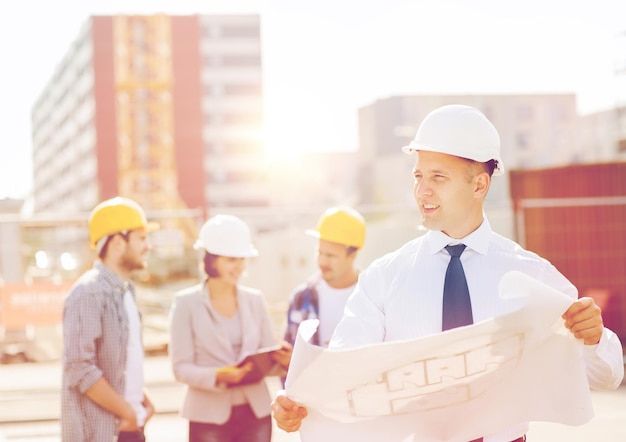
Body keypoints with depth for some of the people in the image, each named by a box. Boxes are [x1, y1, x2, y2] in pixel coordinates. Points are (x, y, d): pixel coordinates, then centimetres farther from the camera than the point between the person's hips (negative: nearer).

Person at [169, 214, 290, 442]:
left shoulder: (254, 299, 9)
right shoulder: (186, 303, -3)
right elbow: (181, 367, -7)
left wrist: (282, 359, -13)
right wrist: (217, 376, -25)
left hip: (255, 411, 3)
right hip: (210, 415, -3)